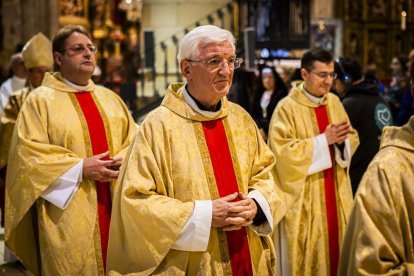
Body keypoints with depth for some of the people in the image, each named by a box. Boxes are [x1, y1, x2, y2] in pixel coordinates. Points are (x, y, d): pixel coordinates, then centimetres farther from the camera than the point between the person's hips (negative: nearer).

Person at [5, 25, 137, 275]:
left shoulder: (109, 98, 14)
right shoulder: (41, 100, -3)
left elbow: (134, 140, 14)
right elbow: (27, 154, -11)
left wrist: (122, 160, -8)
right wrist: (80, 167, -18)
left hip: (115, 208, 5)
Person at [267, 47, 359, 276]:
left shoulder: (334, 102, 7)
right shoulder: (287, 108, -12)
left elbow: (352, 139, 11)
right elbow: (283, 152, -19)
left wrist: (342, 141, -13)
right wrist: (324, 140, -20)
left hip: (335, 193, 6)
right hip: (304, 197, -6)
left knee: (334, 244, 11)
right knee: (307, 253, 2)